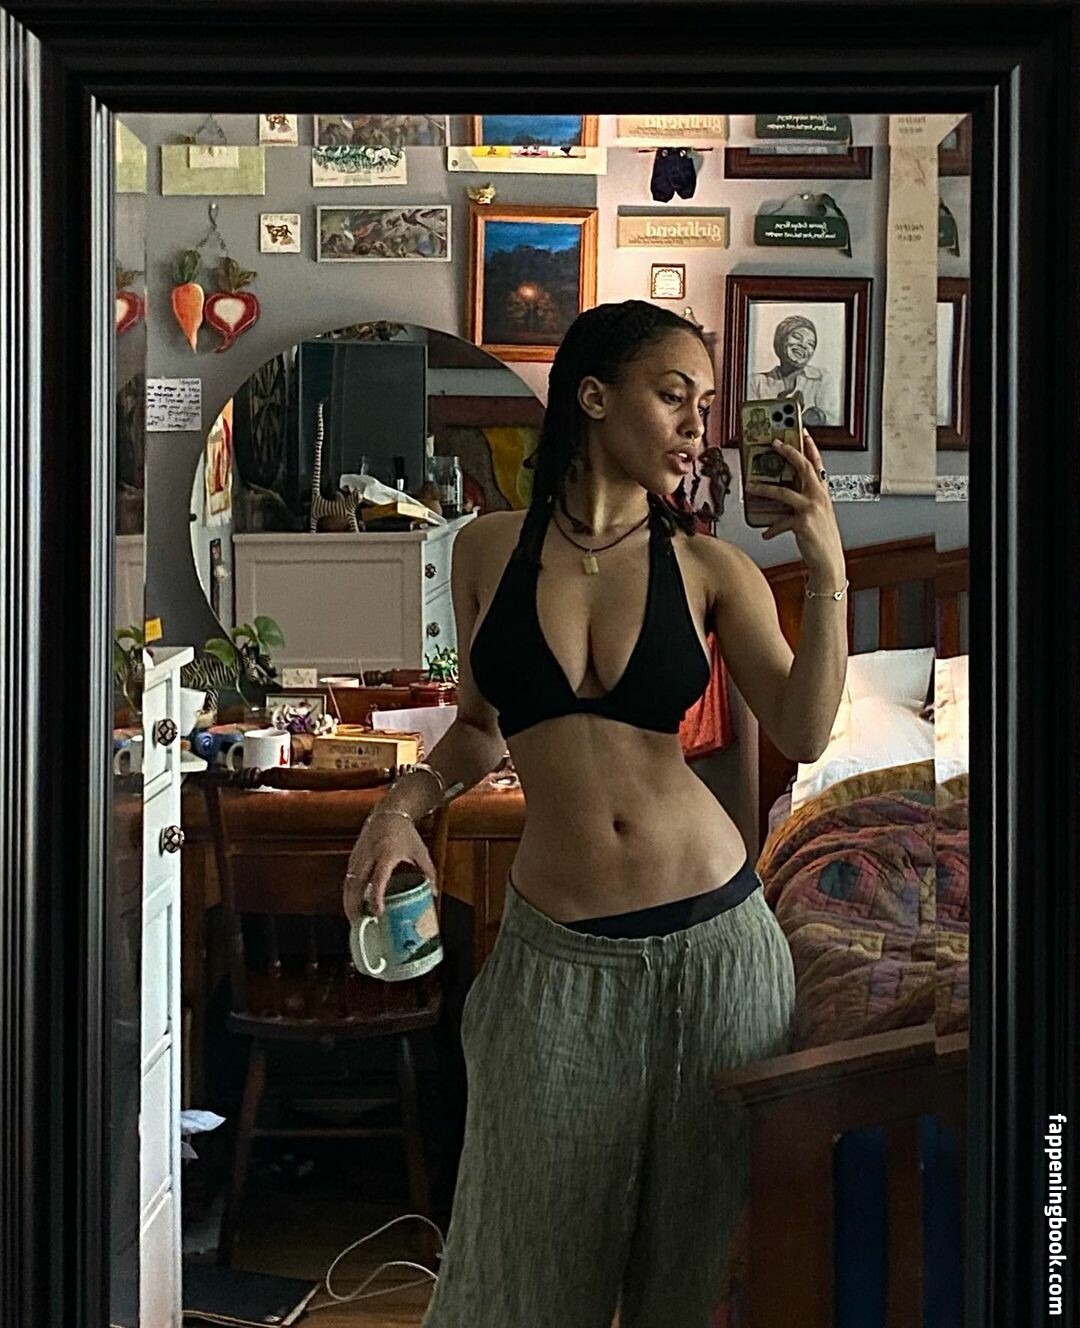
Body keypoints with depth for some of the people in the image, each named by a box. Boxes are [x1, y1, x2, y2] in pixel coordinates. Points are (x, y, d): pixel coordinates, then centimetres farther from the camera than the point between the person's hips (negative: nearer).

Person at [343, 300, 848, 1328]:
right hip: (556, 953, 0)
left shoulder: (710, 567, 0)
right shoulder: (489, 549, 1)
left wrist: (828, 576, -18)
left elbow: (803, 733, -10)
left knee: (698, 1229, 13)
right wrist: (404, 802, -4)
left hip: (711, 935, 0)